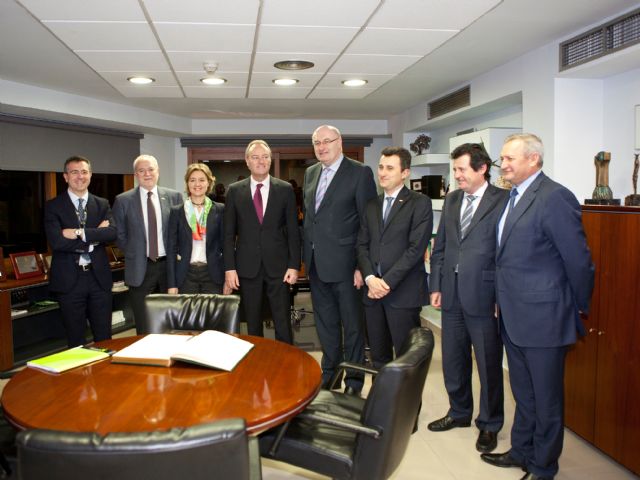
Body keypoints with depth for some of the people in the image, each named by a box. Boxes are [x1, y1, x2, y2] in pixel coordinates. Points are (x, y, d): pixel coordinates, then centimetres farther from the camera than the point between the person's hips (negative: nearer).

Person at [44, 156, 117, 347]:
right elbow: (56, 241, -14)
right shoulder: (53, 206, 0)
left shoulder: (102, 204, 8)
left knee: (104, 338, 9)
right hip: (69, 279, -2)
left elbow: (112, 232, -9)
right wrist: (95, 235, -12)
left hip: (99, 277, 2)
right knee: (75, 340, 9)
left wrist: (80, 233, -18)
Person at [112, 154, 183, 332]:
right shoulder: (123, 200, 0)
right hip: (140, 268, -1)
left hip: (168, 265, 1)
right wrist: (134, 254, 0)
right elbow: (119, 235, 5)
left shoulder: (174, 196, 3)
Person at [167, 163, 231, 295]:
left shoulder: (220, 210, 3)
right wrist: (172, 284, -2)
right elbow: (171, 248, 4)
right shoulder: (176, 211, 4)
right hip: (186, 275, 0)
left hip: (213, 275, 0)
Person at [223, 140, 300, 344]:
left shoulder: (285, 189, 2)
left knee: (283, 323, 3)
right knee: (253, 324, 10)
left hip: (278, 266, -1)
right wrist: (229, 267, -2)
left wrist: (294, 265, -4)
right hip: (247, 267, 1)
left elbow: (293, 231, 2)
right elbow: (229, 233, 4)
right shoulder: (234, 191, 4)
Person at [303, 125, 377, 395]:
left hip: (344, 263, -6)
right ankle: (329, 373, 33)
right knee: (325, 323, 17)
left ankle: (353, 381, 21)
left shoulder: (360, 173, -8)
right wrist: (306, 255, 11)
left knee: (352, 324, 7)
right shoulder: (310, 173, 12)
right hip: (316, 264, 6)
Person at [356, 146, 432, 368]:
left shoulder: (420, 203, -2)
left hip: (403, 292, -5)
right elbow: (362, 245, 11)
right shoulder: (372, 205, 16)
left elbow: (416, 247, -10)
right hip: (373, 291, 5)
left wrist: (387, 282, -14)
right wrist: (370, 278, -5)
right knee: (378, 357, 11)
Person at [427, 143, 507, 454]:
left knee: (489, 364, 9)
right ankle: (459, 412, 39)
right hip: (452, 295, 6)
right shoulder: (451, 200, 11)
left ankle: (489, 424, 28)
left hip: (484, 296, -6)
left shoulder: (503, 201, -10)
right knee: (453, 361, 18)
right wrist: (436, 286, 9)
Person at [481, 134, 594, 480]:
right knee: (523, 394, 23)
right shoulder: (514, 197, 9)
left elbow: (578, 259, -15)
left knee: (546, 399, 10)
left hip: (543, 318, -8)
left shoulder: (555, 197, -18)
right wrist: (503, 301, 11)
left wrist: (579, 309, -4)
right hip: (513, 317, 8)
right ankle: (521, 451, 41)